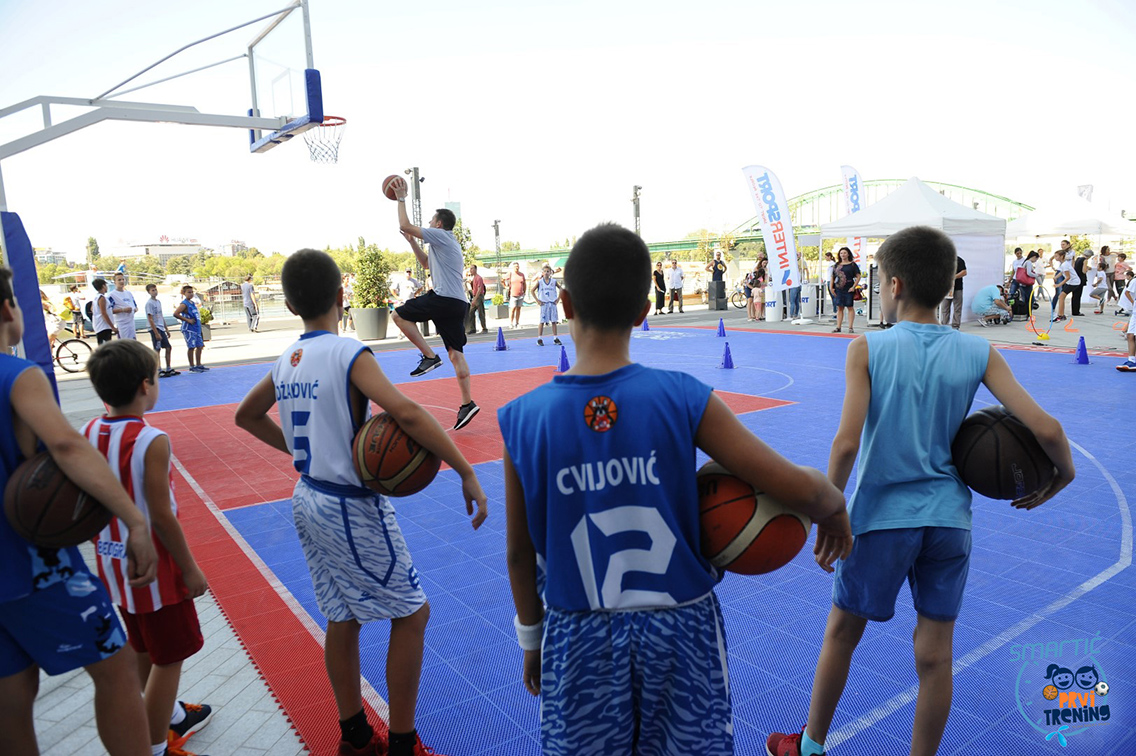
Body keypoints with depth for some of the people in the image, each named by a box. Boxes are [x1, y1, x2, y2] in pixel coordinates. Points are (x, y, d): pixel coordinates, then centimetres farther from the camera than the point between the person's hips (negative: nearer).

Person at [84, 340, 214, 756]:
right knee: (168, 658, 9)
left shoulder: (89, 433, -2)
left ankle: (170, 714, 45)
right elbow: (161, 516, -22)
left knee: (143, 649, 25)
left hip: (113, 562, 8)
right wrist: (190, 568, -12)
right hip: (152, 566, -8)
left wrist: (111, 544, 20)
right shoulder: (151, 441, -24)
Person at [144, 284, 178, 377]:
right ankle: (157, 372, -2)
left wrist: (166, 329, 19)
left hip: (161, 328, 8)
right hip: (155, 329, -8)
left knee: (168, 347, 10)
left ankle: (168, 369, 18)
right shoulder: (149, 303, -11)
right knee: (157, 350, -6)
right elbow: (150, 319, -16)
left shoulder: (158, 301, 14)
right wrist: (156, 333, -19)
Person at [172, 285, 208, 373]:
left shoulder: (193, 303, 14)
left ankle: (198, 365, 21)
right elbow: (175, 314, -23)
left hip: (196, 328, 8)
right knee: (191, 347, -4)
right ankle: (192, 367, 3)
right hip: (188, 329, -8)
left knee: (200, 346, 11)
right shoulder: (184, 304, -11)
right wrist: (188, 320, -19)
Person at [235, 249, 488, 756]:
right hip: (353, 509, -8)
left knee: (342, 620, 19)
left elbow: (246, 415, 22)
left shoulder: (285, 362, 5)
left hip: (309, 500, 8)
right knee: (412, 614, 7)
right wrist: (467, 473, -29)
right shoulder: (349, 353, -18)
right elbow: (405, 413, -32)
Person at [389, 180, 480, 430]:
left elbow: (404, 225, -3)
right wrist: (412, 242, 38)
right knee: (456, 354, 6)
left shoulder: (440, 236, -1)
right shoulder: (447, 243, 27)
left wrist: (401, 198, 10)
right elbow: (427, 264, 43)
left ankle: (429, 356, -3)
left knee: (400, 315, 4)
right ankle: (467, 403, 2)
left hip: (444, 298, -9)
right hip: (458, 303, 9)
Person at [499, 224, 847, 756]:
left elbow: (519, 554, -3)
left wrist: (531, 639, 13)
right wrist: (834, 512, 7)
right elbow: (798, 488, -16)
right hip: (682, 631, 0)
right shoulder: (684, 400, -17)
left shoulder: (522, 420, -13)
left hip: (578, 641, 0)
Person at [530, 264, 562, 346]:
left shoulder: (554, 281, 4)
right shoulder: (539, 281, 1)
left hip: (553, 303, 2)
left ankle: (555, 338, 10)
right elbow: (532, 291, 2)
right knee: (542, 322, -3)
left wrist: (558, 299, 5)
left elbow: (561, 289, 13)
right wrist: (537, 300, -3)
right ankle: (539, 339, -1)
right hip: (544, 304, -2)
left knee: (554, 321, 5)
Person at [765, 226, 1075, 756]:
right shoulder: (979, 354, -4)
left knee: (841, 634, 17)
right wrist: (1061, 475, 11)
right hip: (949, 518, 3)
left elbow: (846, 443, -22)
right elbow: (1046, 430, -9)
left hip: (881, 516, -2)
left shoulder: (867, 349, -13)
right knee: (934, 655, 13)